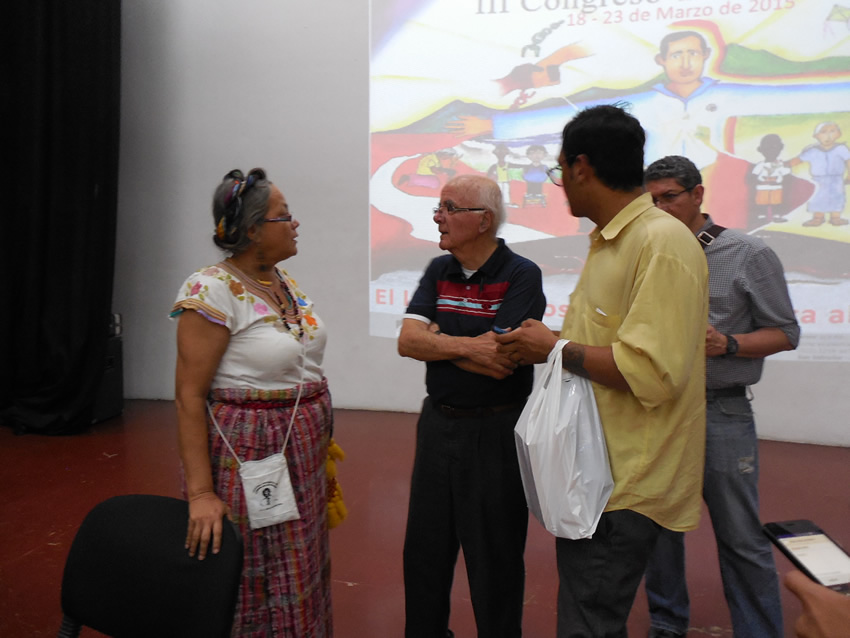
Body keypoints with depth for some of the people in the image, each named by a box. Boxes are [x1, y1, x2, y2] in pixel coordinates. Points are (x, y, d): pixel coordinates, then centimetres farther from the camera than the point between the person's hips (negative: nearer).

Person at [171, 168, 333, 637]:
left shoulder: (284, 281, 7)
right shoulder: (212, 290, -17)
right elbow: (189, 397, -18)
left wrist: (320, 437, 16)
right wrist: (200, 492, -21)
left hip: (303, 453, 8)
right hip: (247, 454, -7)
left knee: (301, 579, 17)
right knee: (254, 587, 5)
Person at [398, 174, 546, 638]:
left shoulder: (521, 276, -13)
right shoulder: (438, 271, 5)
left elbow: (498, 361, -22)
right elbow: (407, 341, -6)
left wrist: (437, 338, -10)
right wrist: (468, 346, -18)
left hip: (496, 431, -6)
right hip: (438, 423, 6)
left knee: (494, 560, 9)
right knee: (425, 551, 18)